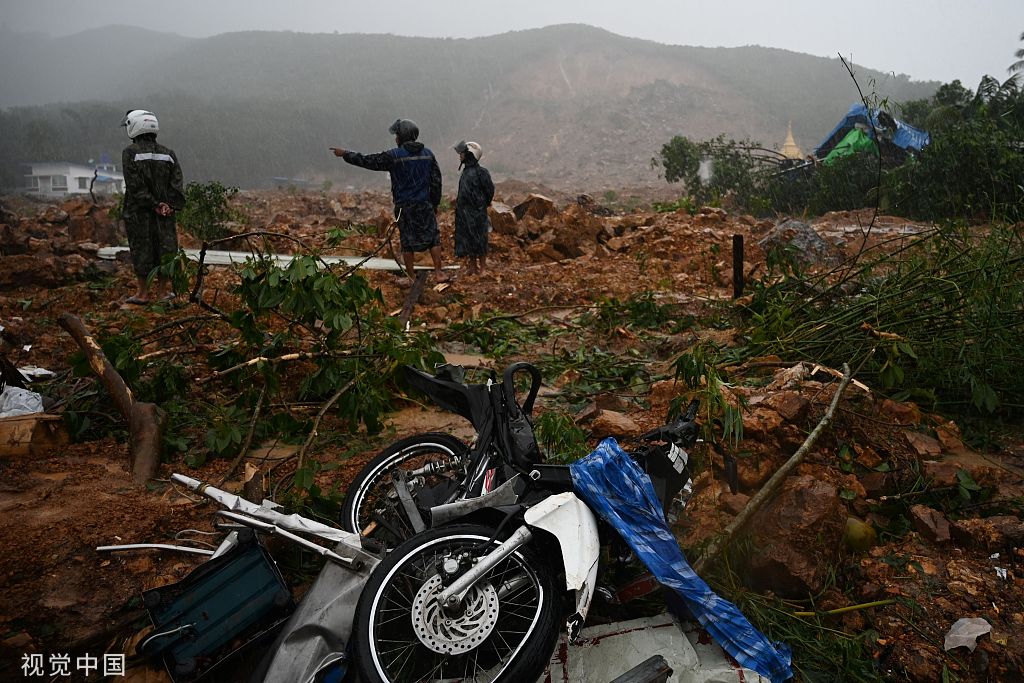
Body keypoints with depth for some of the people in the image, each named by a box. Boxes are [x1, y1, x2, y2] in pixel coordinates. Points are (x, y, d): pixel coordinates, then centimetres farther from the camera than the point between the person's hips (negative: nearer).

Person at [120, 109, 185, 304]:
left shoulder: (130, 153, -7)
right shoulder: (167, 154, 6)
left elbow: (135, 185, -14)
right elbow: (176, 184, 0)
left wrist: (154, 205, -11)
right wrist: (170, 206, -7)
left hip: (138, 212, -3)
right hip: (164, 213, 3)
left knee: (141, 249, 3)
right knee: (164, 247, 9)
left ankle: (142, 293, 9)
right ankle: (162, 292, 13)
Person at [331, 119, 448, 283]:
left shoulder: (394, 156, -10)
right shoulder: (428, 154, 4)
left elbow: (368, 161, -3)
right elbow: (436, 181, 7)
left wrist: (345, 154, 9)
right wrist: (435, 204, 16)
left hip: (404, 207, -3)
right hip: (425, 205, 3)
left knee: (408, 242, 7)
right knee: (433, 238, 9)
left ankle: (410, 278, 15)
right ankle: (439, 273, 6)